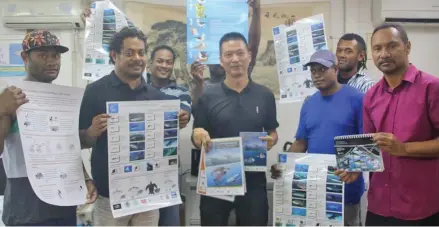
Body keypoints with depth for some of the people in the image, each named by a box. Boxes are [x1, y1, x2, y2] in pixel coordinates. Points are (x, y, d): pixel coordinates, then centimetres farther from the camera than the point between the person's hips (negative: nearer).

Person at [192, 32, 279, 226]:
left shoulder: (265, 95, 2)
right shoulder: (208, 97, -3)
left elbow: (273, 132, 11)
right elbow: (196, 140, 1)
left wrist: (271, 141, -12)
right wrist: (198, 136, -22)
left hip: (253, 179, 1)